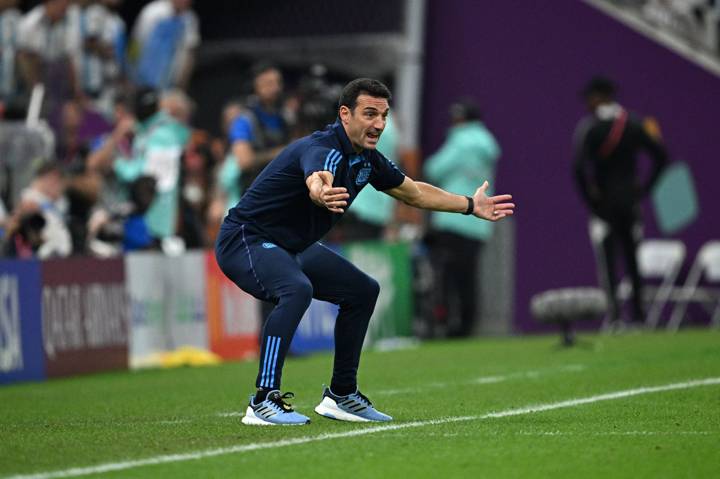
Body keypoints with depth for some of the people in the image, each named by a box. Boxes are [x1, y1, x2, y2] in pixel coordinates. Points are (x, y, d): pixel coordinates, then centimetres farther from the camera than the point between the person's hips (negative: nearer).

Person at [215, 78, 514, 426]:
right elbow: (316, 181, -54)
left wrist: (471, 206, 28)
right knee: (297, 289, -37)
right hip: (245, 239, -10)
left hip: (291, 247, 10)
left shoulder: (366, 159, 1)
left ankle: (341, 395, 22)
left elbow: (414, 192, 20)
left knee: (363, 291, 13)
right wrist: (322, 194, -78)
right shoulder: (323, 149, -27)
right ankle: (263, 401, -35)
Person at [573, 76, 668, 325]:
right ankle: (638, 312, 10)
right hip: (630, 201, 4)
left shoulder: (587, 127, -8)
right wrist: (645, 187, 7)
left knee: (607, 259, -2)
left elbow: (579, 168, -18)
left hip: (603, 203, -4)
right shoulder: (634, 124, 5)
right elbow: (661, 156, 2)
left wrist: (590, 199, -8)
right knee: (632, 259, 11)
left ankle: (613, 311, -11)